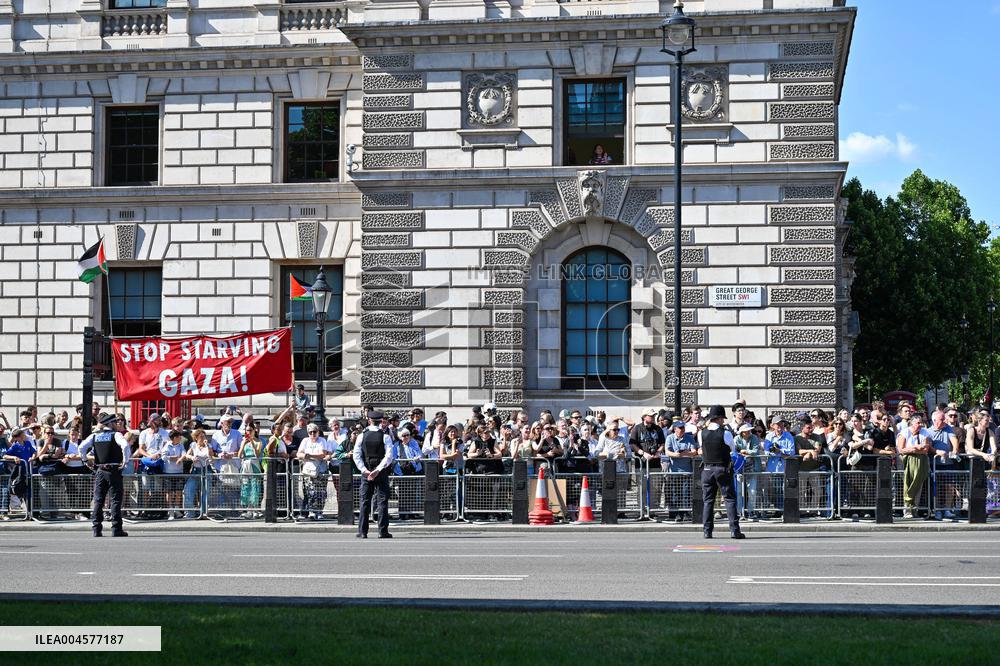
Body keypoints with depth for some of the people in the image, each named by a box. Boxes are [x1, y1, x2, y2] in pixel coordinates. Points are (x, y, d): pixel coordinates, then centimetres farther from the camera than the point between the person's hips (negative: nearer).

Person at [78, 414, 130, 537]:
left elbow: (82, 447, -3)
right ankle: (116, 529, -3)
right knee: (116, 500, 0)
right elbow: (125, 445, -22)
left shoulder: (94, 436, 8)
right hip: (114, 470, -4)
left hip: (99, 470, 4)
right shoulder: (115, 434, -5)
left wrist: (85, 460, 9)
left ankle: (97, 529, 5)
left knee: (98, 500, 7)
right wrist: (125, 460, -12)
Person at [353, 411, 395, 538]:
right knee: (383, 501, 2)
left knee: (365, 501, 5)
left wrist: (365, 470, -8)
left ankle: (362, 531, 3)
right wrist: (378, 470, -14)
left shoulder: (362, 436, 0)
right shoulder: (385, 436, -5)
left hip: (366, 472, 2)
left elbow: (356, 456, -5)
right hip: (382, 474, -2)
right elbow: (389, 456, -14)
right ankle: (383, 531, -1)